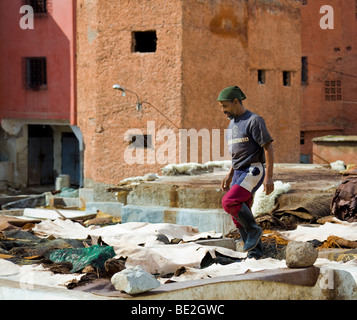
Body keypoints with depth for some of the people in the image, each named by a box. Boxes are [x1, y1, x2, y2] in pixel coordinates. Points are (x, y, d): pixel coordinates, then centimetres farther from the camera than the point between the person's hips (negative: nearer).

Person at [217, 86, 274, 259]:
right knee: (239, 217, 5)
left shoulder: (254, 121, -12)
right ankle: (255, 253, 13)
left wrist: (269, 177, -20)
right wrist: (229, 175, 21)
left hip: (253, 172, -9)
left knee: (229, 202, -25)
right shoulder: (233, 123, 17)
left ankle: (254, 230, -5)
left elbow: (269, 148, -15)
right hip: (239, 173, 9)